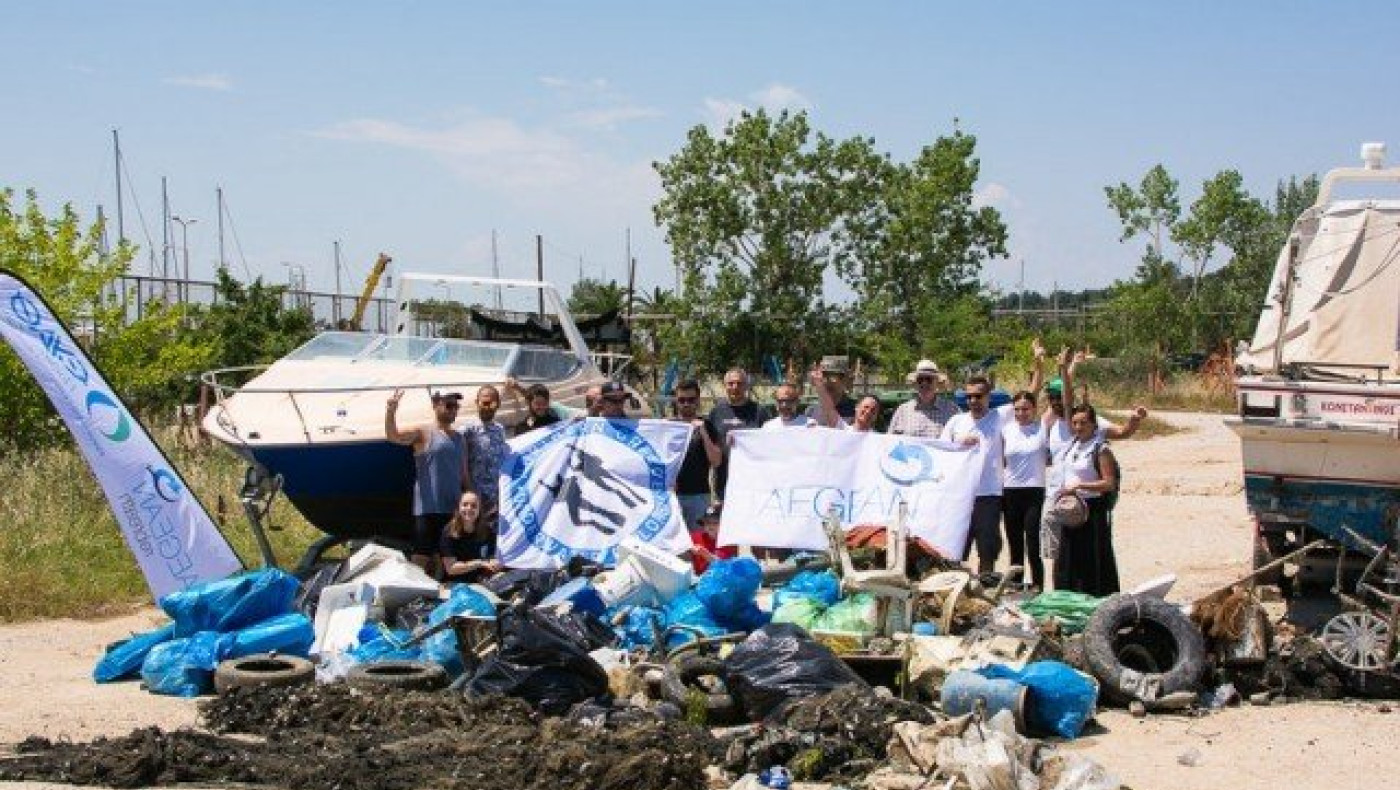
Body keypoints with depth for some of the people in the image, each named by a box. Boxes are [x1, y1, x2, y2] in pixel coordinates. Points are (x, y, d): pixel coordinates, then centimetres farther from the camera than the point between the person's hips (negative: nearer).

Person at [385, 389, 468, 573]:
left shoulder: (459, 439, 17)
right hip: (427, 508, -6)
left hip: (453, 509, 6)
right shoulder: (424, 433, -1)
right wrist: (391, 411, -33)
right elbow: (393, 436, -16)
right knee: (421, 557, -7)